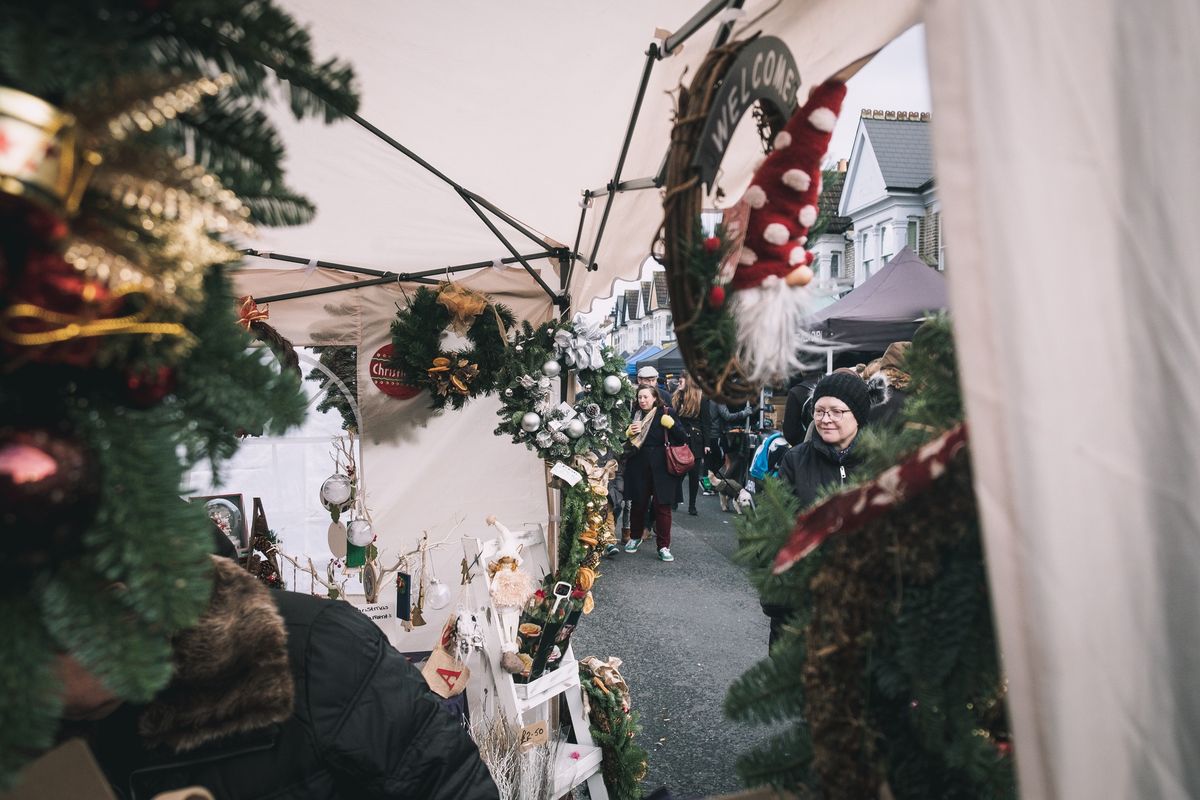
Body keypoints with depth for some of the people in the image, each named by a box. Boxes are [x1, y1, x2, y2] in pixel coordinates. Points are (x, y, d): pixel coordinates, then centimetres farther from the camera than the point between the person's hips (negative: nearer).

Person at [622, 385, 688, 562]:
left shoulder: (665, 414, -3)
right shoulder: (634, 416, 8)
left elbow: (683, 438, -6)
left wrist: (671, 424, -21)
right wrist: (628, 433, -6)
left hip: (661, 468, -3)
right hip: (639, 468, 3)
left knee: (662, 506, -1)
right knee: (638, 504, 12)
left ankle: (664, 546, 8)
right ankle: (635, 537, 33)